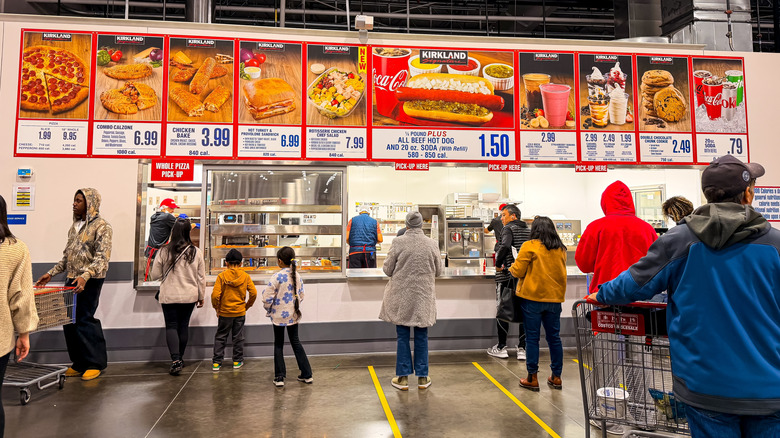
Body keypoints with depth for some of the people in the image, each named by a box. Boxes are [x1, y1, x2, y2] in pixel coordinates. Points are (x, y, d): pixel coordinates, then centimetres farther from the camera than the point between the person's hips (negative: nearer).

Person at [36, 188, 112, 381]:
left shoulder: (101, 226, -9)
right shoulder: (75, 226, 16)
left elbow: (102, 257, -18)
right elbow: (67, 256, 22)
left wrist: (85, 276, -29)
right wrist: (51, 273, 15)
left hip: (90, 280, -8)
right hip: (72, 279, 8)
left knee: (84, 320, -6)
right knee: (69, 320, 7)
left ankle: (95, 364, 7)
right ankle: (79, 363, 18)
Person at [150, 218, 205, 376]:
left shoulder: (164, 251, -10)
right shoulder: (196, 252, -6)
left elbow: (155, 275, -3)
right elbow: (201, 277, 0)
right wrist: (201, 296, 11)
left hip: (169, 296, -2)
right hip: (189, 296, 2)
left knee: (171, 326, 5)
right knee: (184, 325, 14)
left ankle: (175, 359, -9)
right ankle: (180, 358, 26)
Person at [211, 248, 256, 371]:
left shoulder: (221, 276, -9)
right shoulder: (245, 276, -5)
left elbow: (215, 295, -14)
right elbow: (253, 293, -8)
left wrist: (216, 307, 2)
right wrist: (247, 305, 7)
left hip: (225, 312, -1)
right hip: (240, 312, 1)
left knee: (220, 337, 12)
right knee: (238, 337, 11)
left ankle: (216, 362, 14)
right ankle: (237, 361, 19)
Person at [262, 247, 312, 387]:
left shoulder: (277, 277, -18)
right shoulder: (297, 276, -1)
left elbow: (267, 297, -17)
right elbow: (301, 295, 7)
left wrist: (269, 310, 1)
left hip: (279, 315, -4)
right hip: (293, 315, 5)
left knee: (278, 344, 9)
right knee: (295, 342, 15)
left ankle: (279, 377, 11)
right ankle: (307, 374, 17)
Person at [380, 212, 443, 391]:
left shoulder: (398, 242, -10)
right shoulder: (432, 244, -4)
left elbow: (387, 270, -4)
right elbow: (438, 271, 7)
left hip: (401, 297, -1)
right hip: (424, 296, 2)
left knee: (403, 337, 9)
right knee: (421, 337, 12)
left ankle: (403, 377, 15)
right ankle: (422, 378, 20)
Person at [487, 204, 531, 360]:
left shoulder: (508, 228, -7)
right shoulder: (529, 230, 13)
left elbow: (505, 246, -25)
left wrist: (498, 264, -14)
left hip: (507, 276, -5)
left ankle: (501, 347, 11)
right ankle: (522, 348, 10)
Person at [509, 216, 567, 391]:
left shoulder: (529, 247, -10)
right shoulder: (561, 249, 7)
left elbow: (518, 271, -9)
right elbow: (561, 272, 17)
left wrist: (511, 268, 12)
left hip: (533, 298, -5)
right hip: (555, 298, 5)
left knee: (532, 338, 3)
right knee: (554, 337, 13)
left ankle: (532, 378, 8)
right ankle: (556, 377, 20)